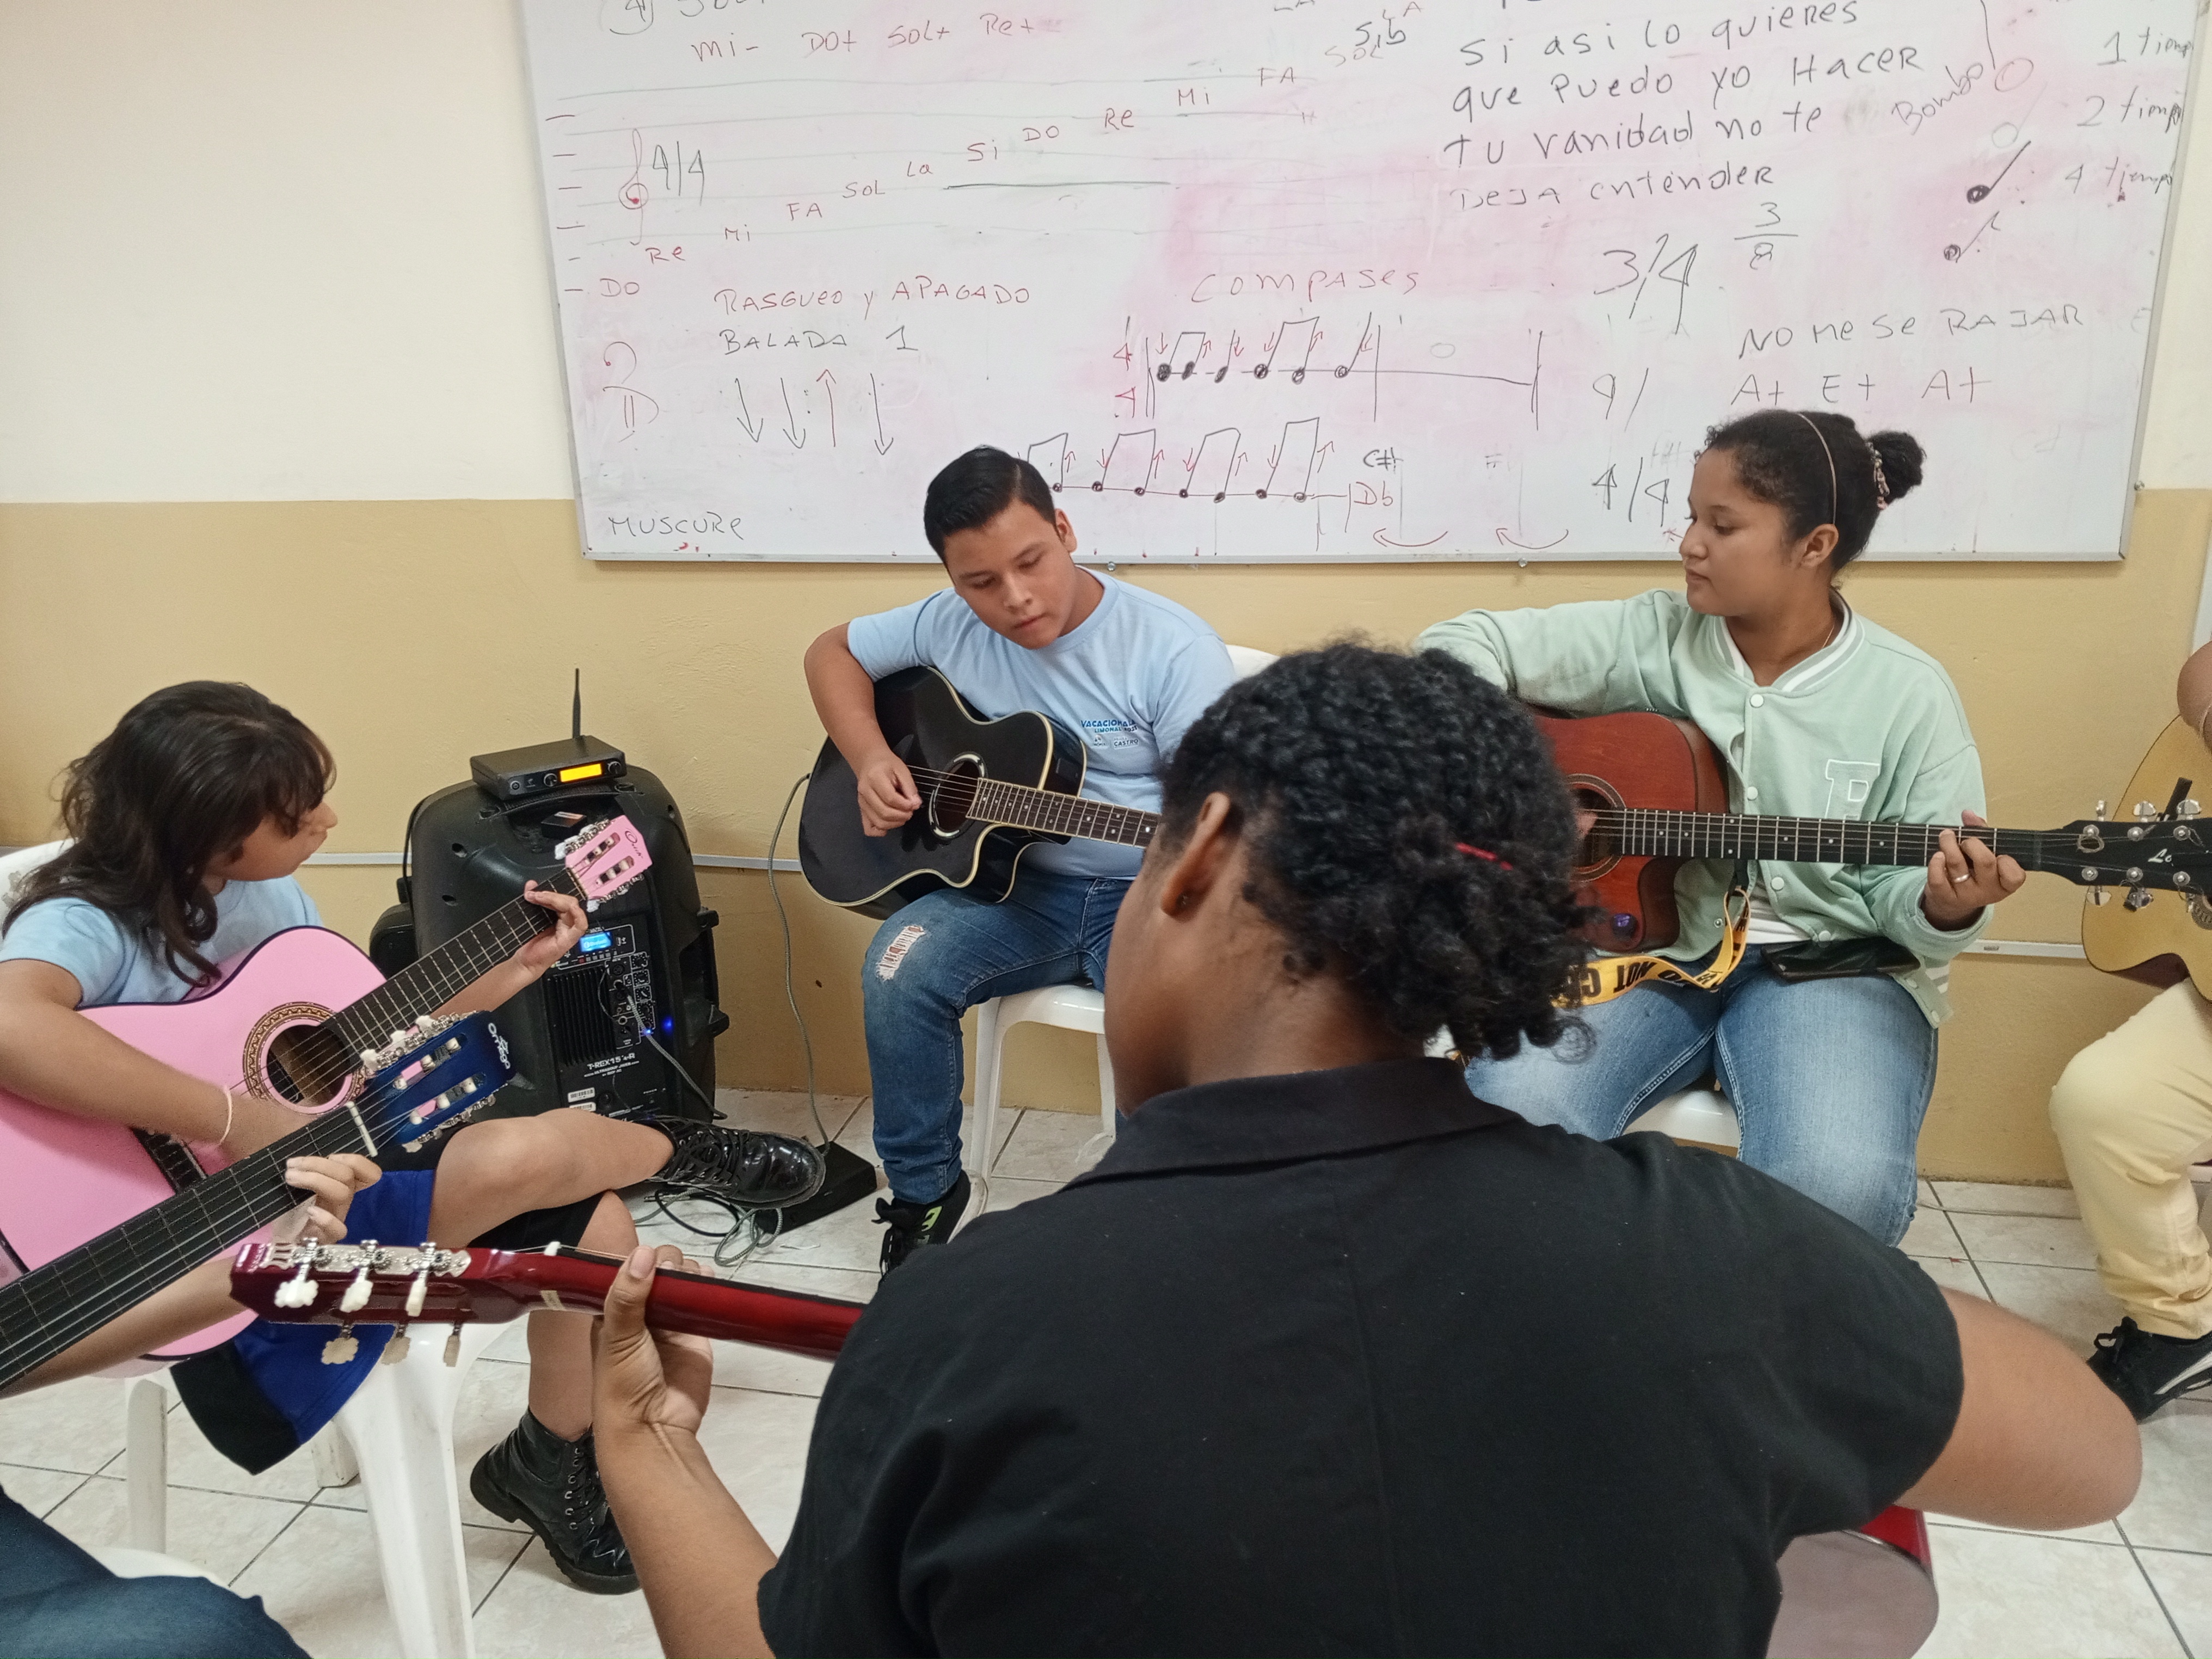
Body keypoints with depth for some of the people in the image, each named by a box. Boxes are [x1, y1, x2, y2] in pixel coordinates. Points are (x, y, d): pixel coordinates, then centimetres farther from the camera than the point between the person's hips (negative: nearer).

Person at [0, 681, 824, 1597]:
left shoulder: (266, 890, 4)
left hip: (338, 1174, 9)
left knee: (596, 1225, 0)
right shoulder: (86, 923, -21)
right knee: (530, 1158, -26)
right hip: (217, 1259, -9)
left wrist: (513, 969, 3)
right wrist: (240, 1121, -42)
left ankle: (545, 1462, 22)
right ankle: (687, 1151, 7)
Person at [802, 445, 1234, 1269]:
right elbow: (833, 652, 15)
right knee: (900, 970, -24)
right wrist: (871, 759, -3)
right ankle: (923, 1192, -1)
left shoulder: (1172, 647, -13)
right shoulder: (950, 625, 1)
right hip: (1015, 883, 3)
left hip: (1146, 891, -3)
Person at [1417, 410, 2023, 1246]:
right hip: (1639, 936, 1)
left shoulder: (1907, 695, -1)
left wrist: (1945, 909, -23)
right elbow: (1462, 643, 2)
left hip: (1821, 961, 0)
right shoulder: (1651, 637, 1)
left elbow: (1907, 891, 2)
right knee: (1508, 1113, -29)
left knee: (1843, 1184, -31)